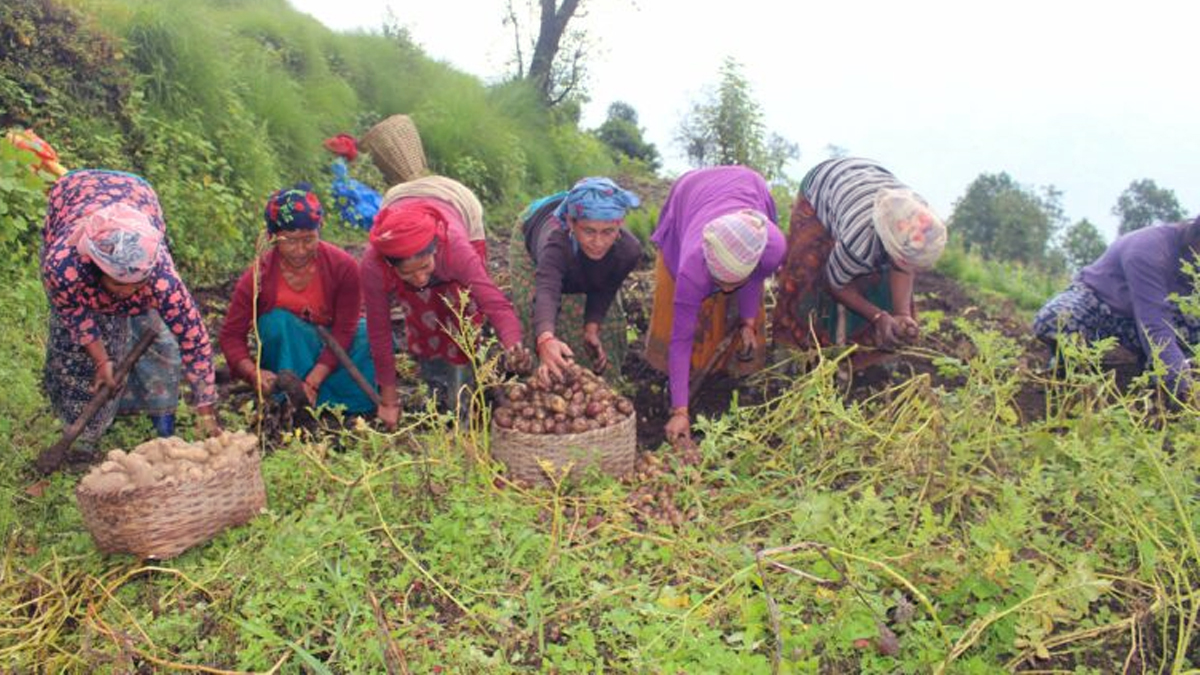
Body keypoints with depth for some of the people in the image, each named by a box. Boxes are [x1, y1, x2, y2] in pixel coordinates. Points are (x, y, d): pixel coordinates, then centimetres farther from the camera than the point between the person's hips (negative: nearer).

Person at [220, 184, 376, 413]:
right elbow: (231, 335, -14)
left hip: (330, 354, 1)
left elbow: (344, 330, -21)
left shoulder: (343, 266, -22)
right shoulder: (257, 277, -20)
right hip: (287, 354, 0)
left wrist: (312, 382, -30)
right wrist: (255, 374, -34)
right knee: (277, 321, -30)